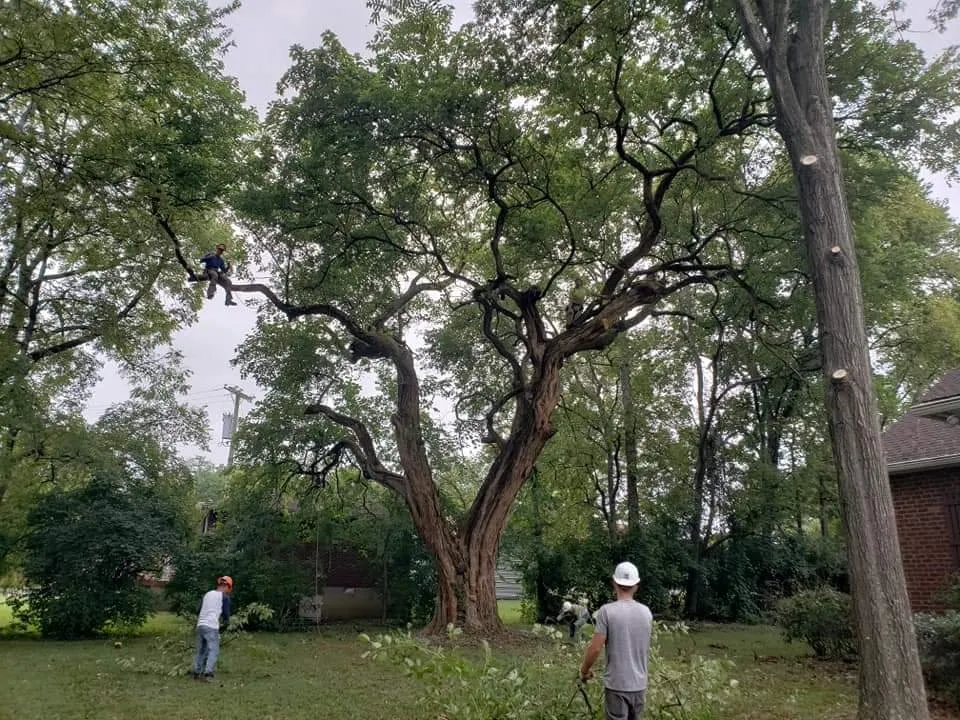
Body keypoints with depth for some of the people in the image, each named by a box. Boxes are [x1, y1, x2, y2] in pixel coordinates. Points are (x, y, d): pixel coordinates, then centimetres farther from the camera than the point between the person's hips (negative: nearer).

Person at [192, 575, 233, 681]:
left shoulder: (208, 594, 16)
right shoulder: (225, 597, 0)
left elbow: (200, 610, 20)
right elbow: (226, 614, 2)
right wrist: (226, 620, 23)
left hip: (200, 625, 6)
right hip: (212, 627, -6)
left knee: (200, 650, 16)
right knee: (214, 651, -3)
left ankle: (196, 673, 19)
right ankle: (207, 674, -15)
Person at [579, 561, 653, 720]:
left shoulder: (607, 611, -13)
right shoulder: (646, 612, 1)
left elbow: (595, 648, -13)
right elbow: (645, 649, 13)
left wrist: (584, 670, 2)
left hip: (616, 684, -4)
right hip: (639, 684, 5)